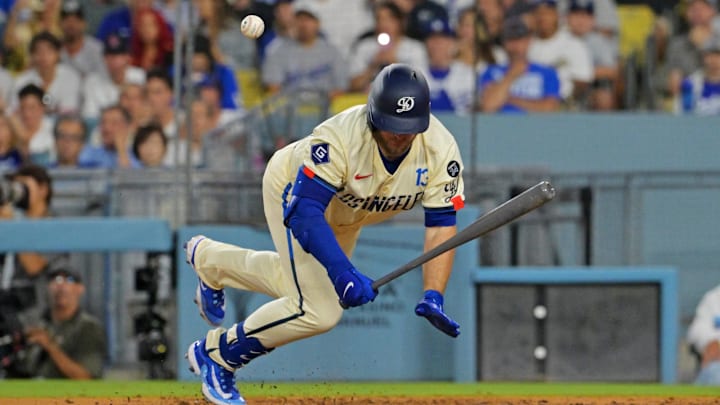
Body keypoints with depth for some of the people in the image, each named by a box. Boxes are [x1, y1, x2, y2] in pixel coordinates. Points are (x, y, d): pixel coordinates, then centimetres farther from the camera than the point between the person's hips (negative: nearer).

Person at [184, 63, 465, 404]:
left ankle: (208, 259, 52)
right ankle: (216, 356, 2)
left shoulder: (441, 149, -32)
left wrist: (433, 297, -42)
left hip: (346, 215, 6)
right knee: (318, 310, -20)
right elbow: (303, 211, -46)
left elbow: (441, 225, -30)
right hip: (293, 190, -6)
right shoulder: (342, 137, -43)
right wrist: (342, 272, -58)